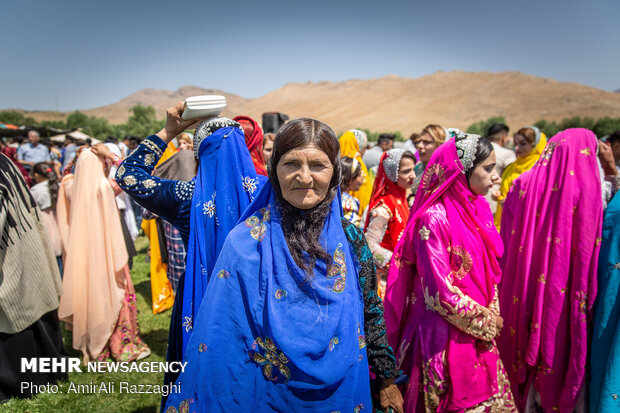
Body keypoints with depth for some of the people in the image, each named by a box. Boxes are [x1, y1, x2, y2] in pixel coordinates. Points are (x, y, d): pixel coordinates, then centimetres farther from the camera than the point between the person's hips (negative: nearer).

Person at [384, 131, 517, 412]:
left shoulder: (477, 209, 4)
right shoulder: (434, 219, -22)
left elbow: (490, 270, 12)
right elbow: (440, 292, -21)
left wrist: (493, 315, 2)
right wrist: (486, 321, -10)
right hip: (447, 336, -7)